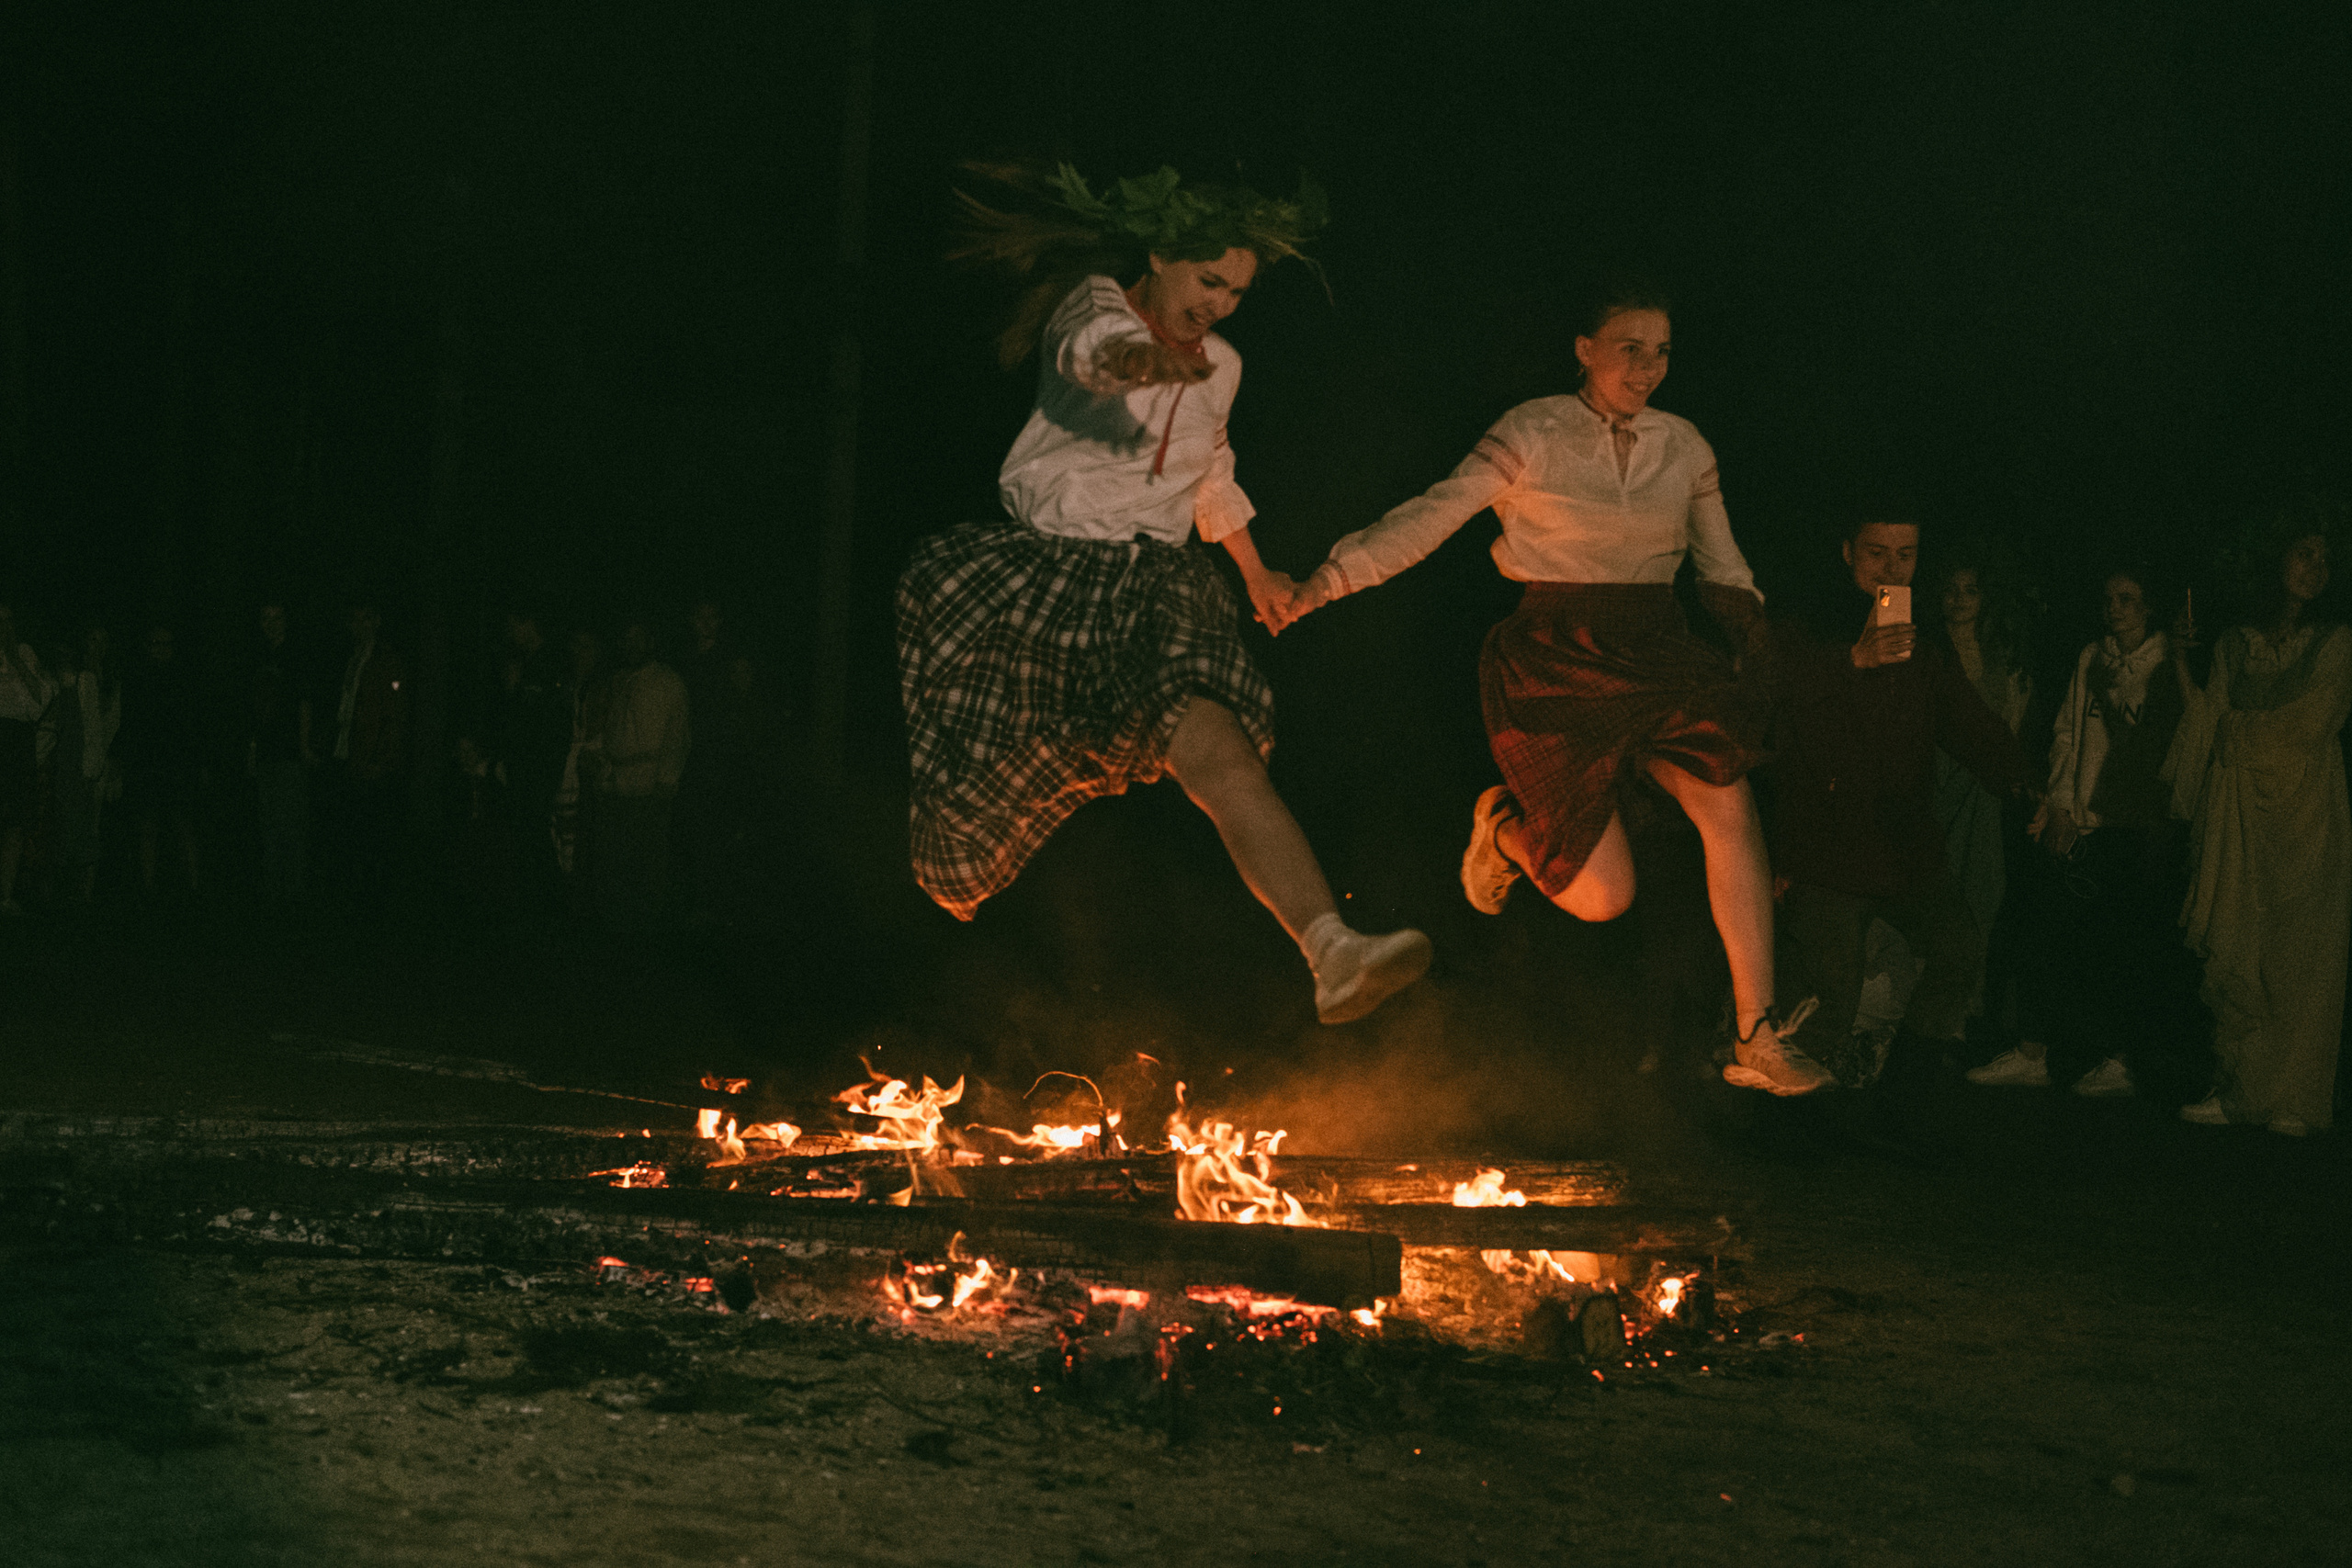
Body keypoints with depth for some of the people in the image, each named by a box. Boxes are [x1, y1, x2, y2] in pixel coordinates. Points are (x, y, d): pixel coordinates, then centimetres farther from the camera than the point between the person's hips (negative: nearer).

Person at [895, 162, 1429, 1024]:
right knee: (979, 790, 6)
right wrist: (1145, 359, -58)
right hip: (1038, 578, -3)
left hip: (1151, 589, 3)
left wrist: (1256, 573, 40)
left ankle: (1335, 954, -41)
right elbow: (1094, 351, -35)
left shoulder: (1219, 366, 12)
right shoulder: (1094, 305, -7)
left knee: (1222, 756, -24)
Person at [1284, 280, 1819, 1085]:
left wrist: (1749, 613, -2)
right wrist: (1324, 582, -16)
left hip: (1659, 656, 4)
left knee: (1730, 806, -20)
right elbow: (1431, 517, -10)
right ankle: (1505, 830, 31)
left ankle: (1758, 1039, -15)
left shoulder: (1684, 446, 7)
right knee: (1600, 896, -6)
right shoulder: (1533, 434, -6)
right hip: (1556, 663, -4)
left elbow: (1720, 564, 17)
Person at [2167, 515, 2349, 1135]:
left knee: (2299, 956, -6)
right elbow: (2204, 722, 6)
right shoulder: (2234, 644, 14)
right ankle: (2239, 1089, 2)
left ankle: (2296, 1099, -3)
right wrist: (2181, 659, -2)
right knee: (2235, 950, -3)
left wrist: (2243, 722, 2)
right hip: (2240, 813, 3)